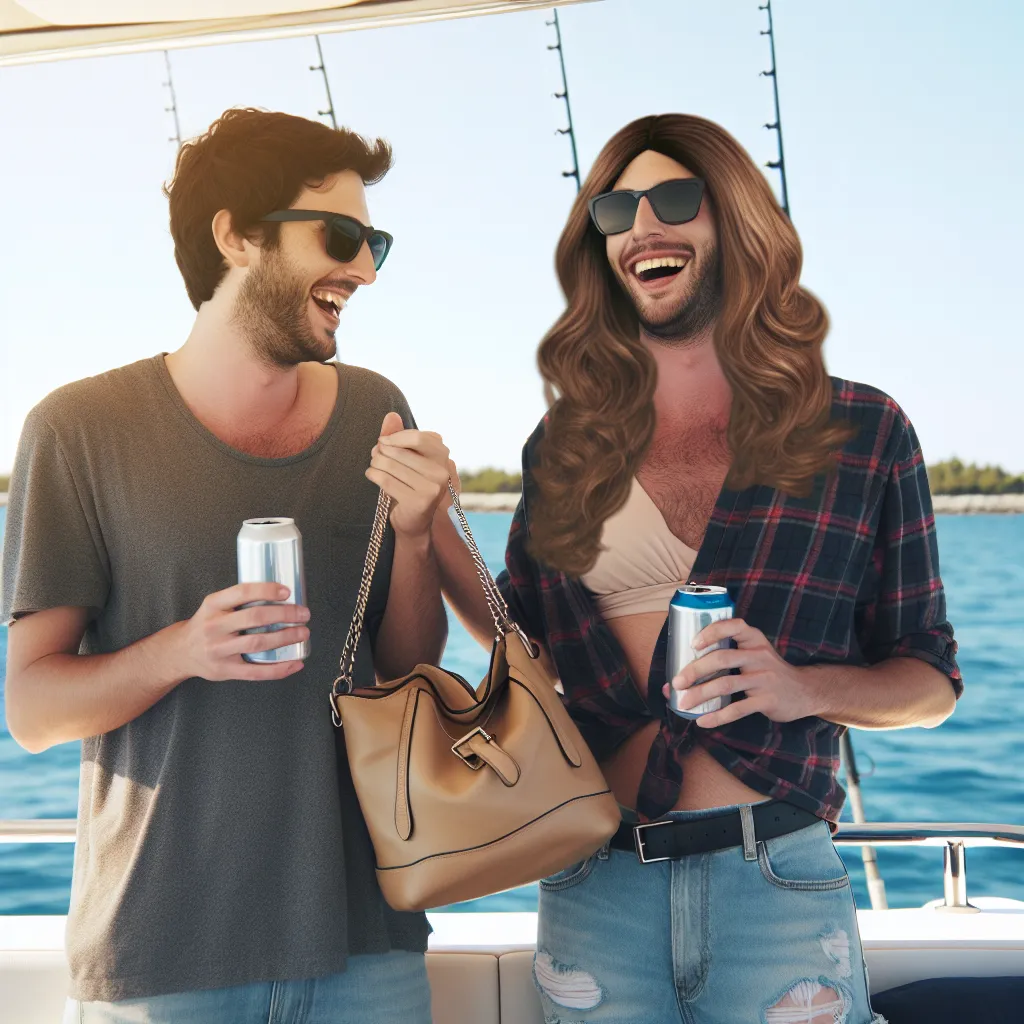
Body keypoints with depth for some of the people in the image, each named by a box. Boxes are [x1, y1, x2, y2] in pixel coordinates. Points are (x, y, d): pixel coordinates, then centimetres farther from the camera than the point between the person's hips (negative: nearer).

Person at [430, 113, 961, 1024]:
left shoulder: (862, 433, 1)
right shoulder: (565, 450, 6)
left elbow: (931, 678, 5)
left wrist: (806, 687, -14)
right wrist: (433, 531, 0)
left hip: (776, 884, -1)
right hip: (595, 889, 2)